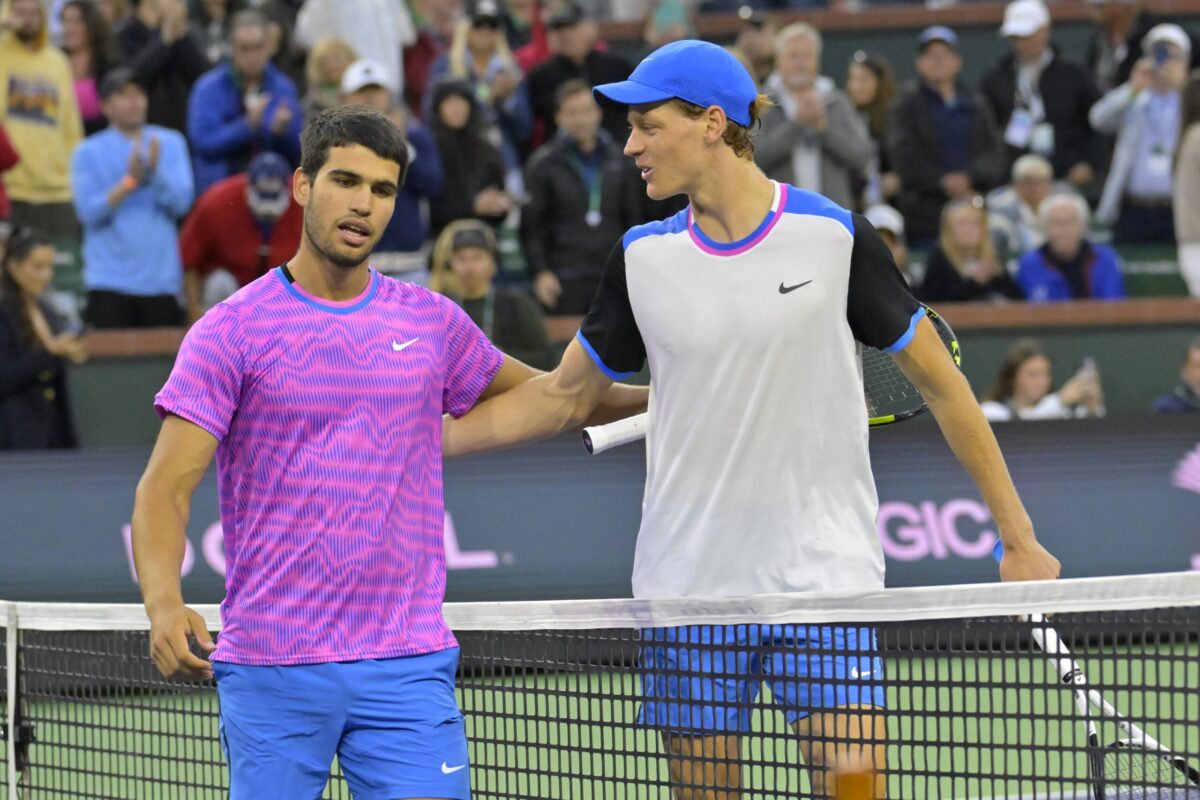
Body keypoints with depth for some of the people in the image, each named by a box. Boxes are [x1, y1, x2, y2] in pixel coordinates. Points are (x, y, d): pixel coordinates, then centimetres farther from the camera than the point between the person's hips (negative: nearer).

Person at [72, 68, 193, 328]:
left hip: (161, 277, 2)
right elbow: (88, 211, -8)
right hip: (110, 282, -2)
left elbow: (182, 202, -2)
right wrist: (129, 182, -18)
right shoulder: (88, 153, 3)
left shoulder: (171, 143, 8)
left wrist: (155, 172, -19)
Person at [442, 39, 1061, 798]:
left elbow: (940, 382, 2)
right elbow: (564, 396, 15)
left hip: (824, 576, -3)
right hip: (689, 585, 3)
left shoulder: (834, 237, -5)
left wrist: (1019, 537, 2)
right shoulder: (643, 257, 4)